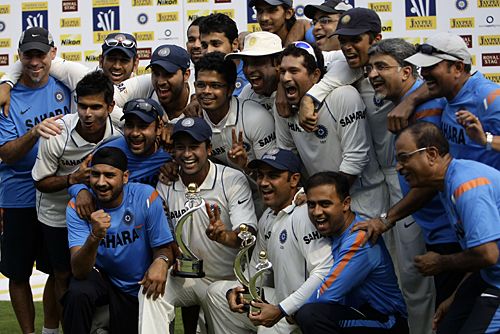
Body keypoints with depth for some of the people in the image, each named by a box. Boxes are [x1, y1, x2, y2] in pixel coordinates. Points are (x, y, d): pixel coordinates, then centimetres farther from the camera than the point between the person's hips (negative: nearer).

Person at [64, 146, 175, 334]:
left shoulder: (146, 197, -19)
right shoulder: (78, 207, -19)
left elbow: (164, 249, -11)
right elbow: (78, 271, -28)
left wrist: (161, 261, -36)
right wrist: (95, 236, -47)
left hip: (139, 286, 1)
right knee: (77, 294, -31)